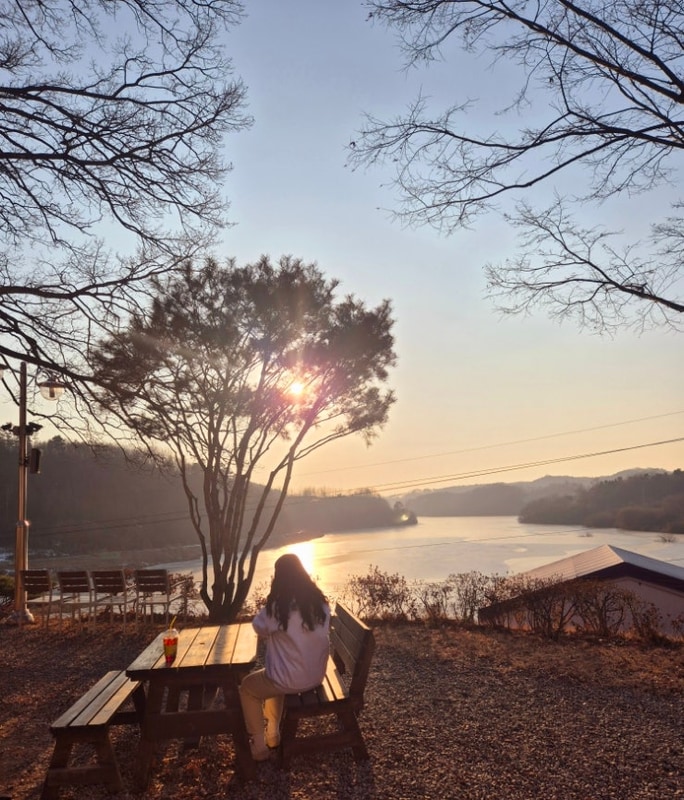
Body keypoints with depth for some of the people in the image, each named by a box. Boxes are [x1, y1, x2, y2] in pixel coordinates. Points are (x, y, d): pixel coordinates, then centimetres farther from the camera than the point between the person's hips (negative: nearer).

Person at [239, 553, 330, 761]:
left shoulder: (277, 606, -21)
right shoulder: (320, 602, -5)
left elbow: (259, 627, -1)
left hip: (291, 680, -6)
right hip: (317, 676, 6)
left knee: (247, 687, 22)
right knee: (274, 676, 35)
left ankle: (259, 746, 26)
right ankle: (272, 733, 42)